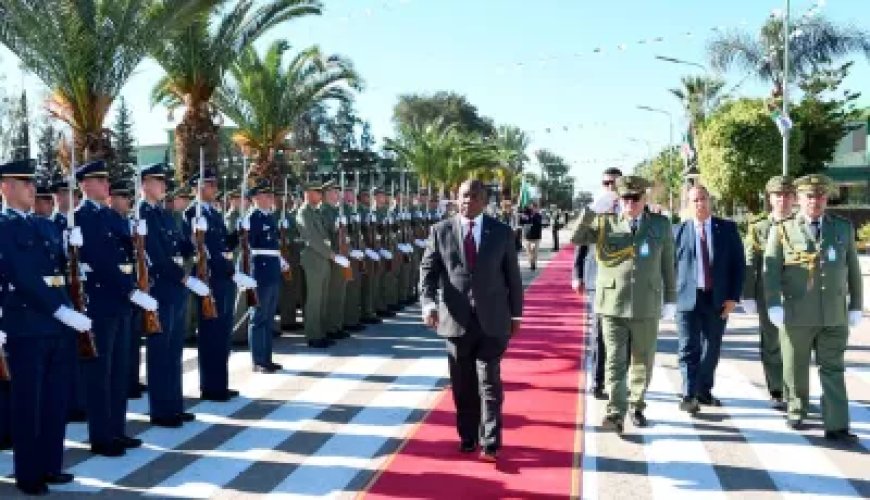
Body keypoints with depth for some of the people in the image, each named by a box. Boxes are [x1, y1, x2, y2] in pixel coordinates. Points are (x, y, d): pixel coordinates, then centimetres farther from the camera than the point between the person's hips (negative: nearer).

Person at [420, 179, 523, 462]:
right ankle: (468, 437, 23)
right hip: (456, 319, 1)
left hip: (492, 320, -1)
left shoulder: (502, 233, 3)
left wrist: (515, 314, 7)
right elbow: (428, 270, -1)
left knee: (489, 383, -2)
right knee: (462, 385, 10)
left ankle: (490, 443, 3)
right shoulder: (441, 231, 2)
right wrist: (428, 303, -17)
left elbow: (512, 276, 7)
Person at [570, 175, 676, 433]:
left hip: (646, 307, 2)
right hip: (613, 305, -2)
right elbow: (575, 239, -9)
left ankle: (636, 406, 29)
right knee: (615, 361, -4)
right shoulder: (604, 222, 2)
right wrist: (592, 210, -19)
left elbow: (667, 265, 10)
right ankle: (615, 412, -6)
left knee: (642, 361, 13)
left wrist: (670, 299, 10)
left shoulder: (661, 225, 6)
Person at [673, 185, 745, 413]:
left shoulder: (728, 229, 4)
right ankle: (689, 395, 2)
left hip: (718, 299, 2)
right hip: (688, 298, -2)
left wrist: (733, 297, -3)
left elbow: (738, 264, 3)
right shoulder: (679, 231, 2)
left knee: (711, 349, 11)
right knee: (689, 349, -3)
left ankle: (704, 391, 24)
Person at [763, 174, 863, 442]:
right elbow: (771, 271, -4)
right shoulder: (782, 229, 2)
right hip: (796, 314, -1)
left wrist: (856, 307, 8)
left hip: (835, 316, 1)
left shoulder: (844, 228, 9)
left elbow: (853, 270, 11)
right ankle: (796, 410, 29)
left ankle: (836, 426, 1)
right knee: (796, 368, 10)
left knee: (833, 371, 1)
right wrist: (774, 306, -13)